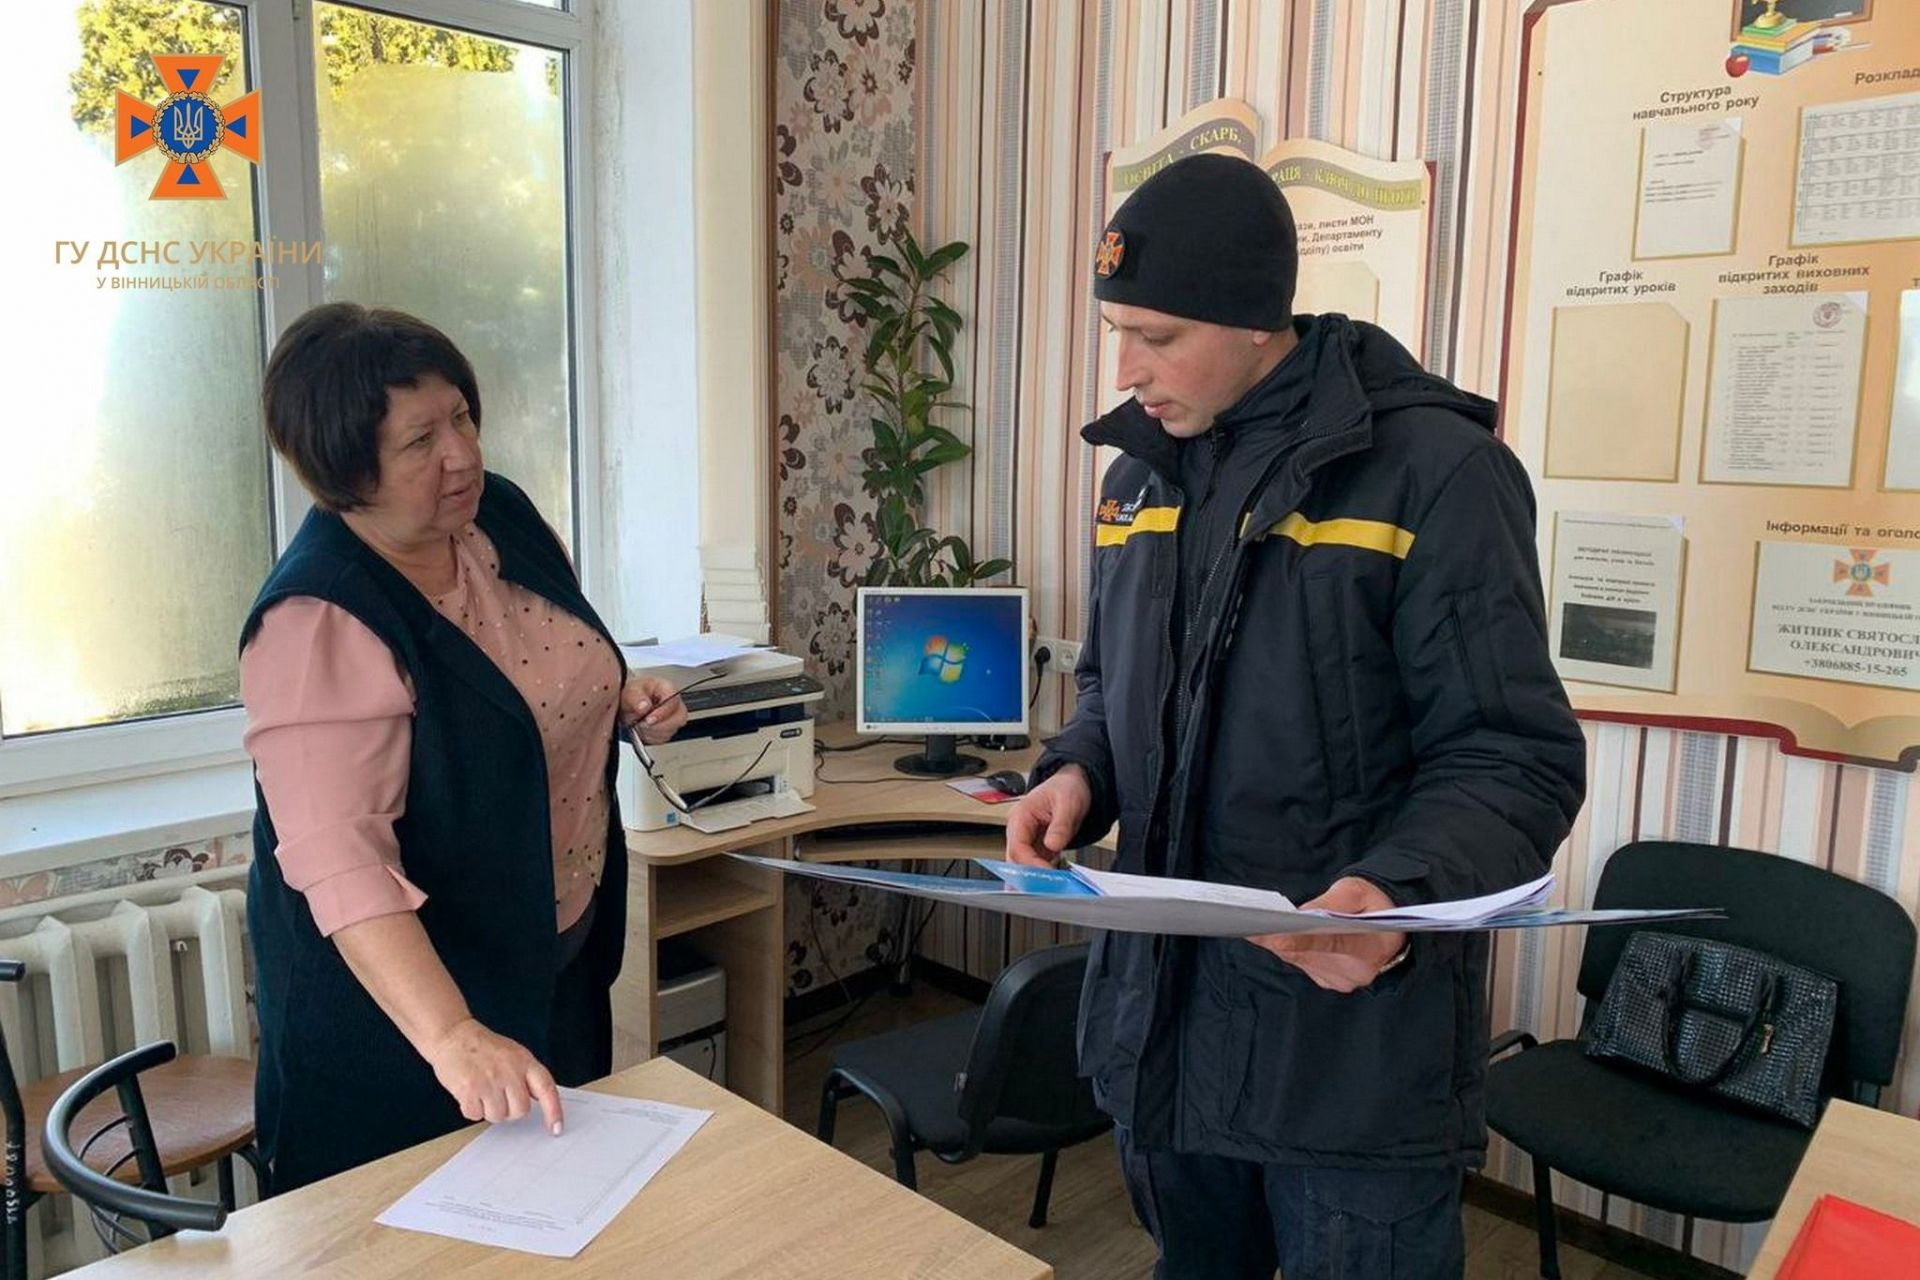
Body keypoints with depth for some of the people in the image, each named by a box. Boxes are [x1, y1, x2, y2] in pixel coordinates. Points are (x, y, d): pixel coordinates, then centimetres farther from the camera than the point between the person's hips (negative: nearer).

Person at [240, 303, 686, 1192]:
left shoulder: (501, 514, -5)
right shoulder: (317, 625, -27)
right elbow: (337, 858, -34)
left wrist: (624, 703, -7)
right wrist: (452, 1036, -43)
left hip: (561, 957, 7)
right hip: (398, 994, -7)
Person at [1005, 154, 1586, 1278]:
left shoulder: (1433, 470, -14)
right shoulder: (1145, 467, 7)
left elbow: (1515, 759, -13)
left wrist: (1400, 892, -31)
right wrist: (1078, 775, -3)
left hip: (1357, 1030, -6)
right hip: (1161, 1007, 7)